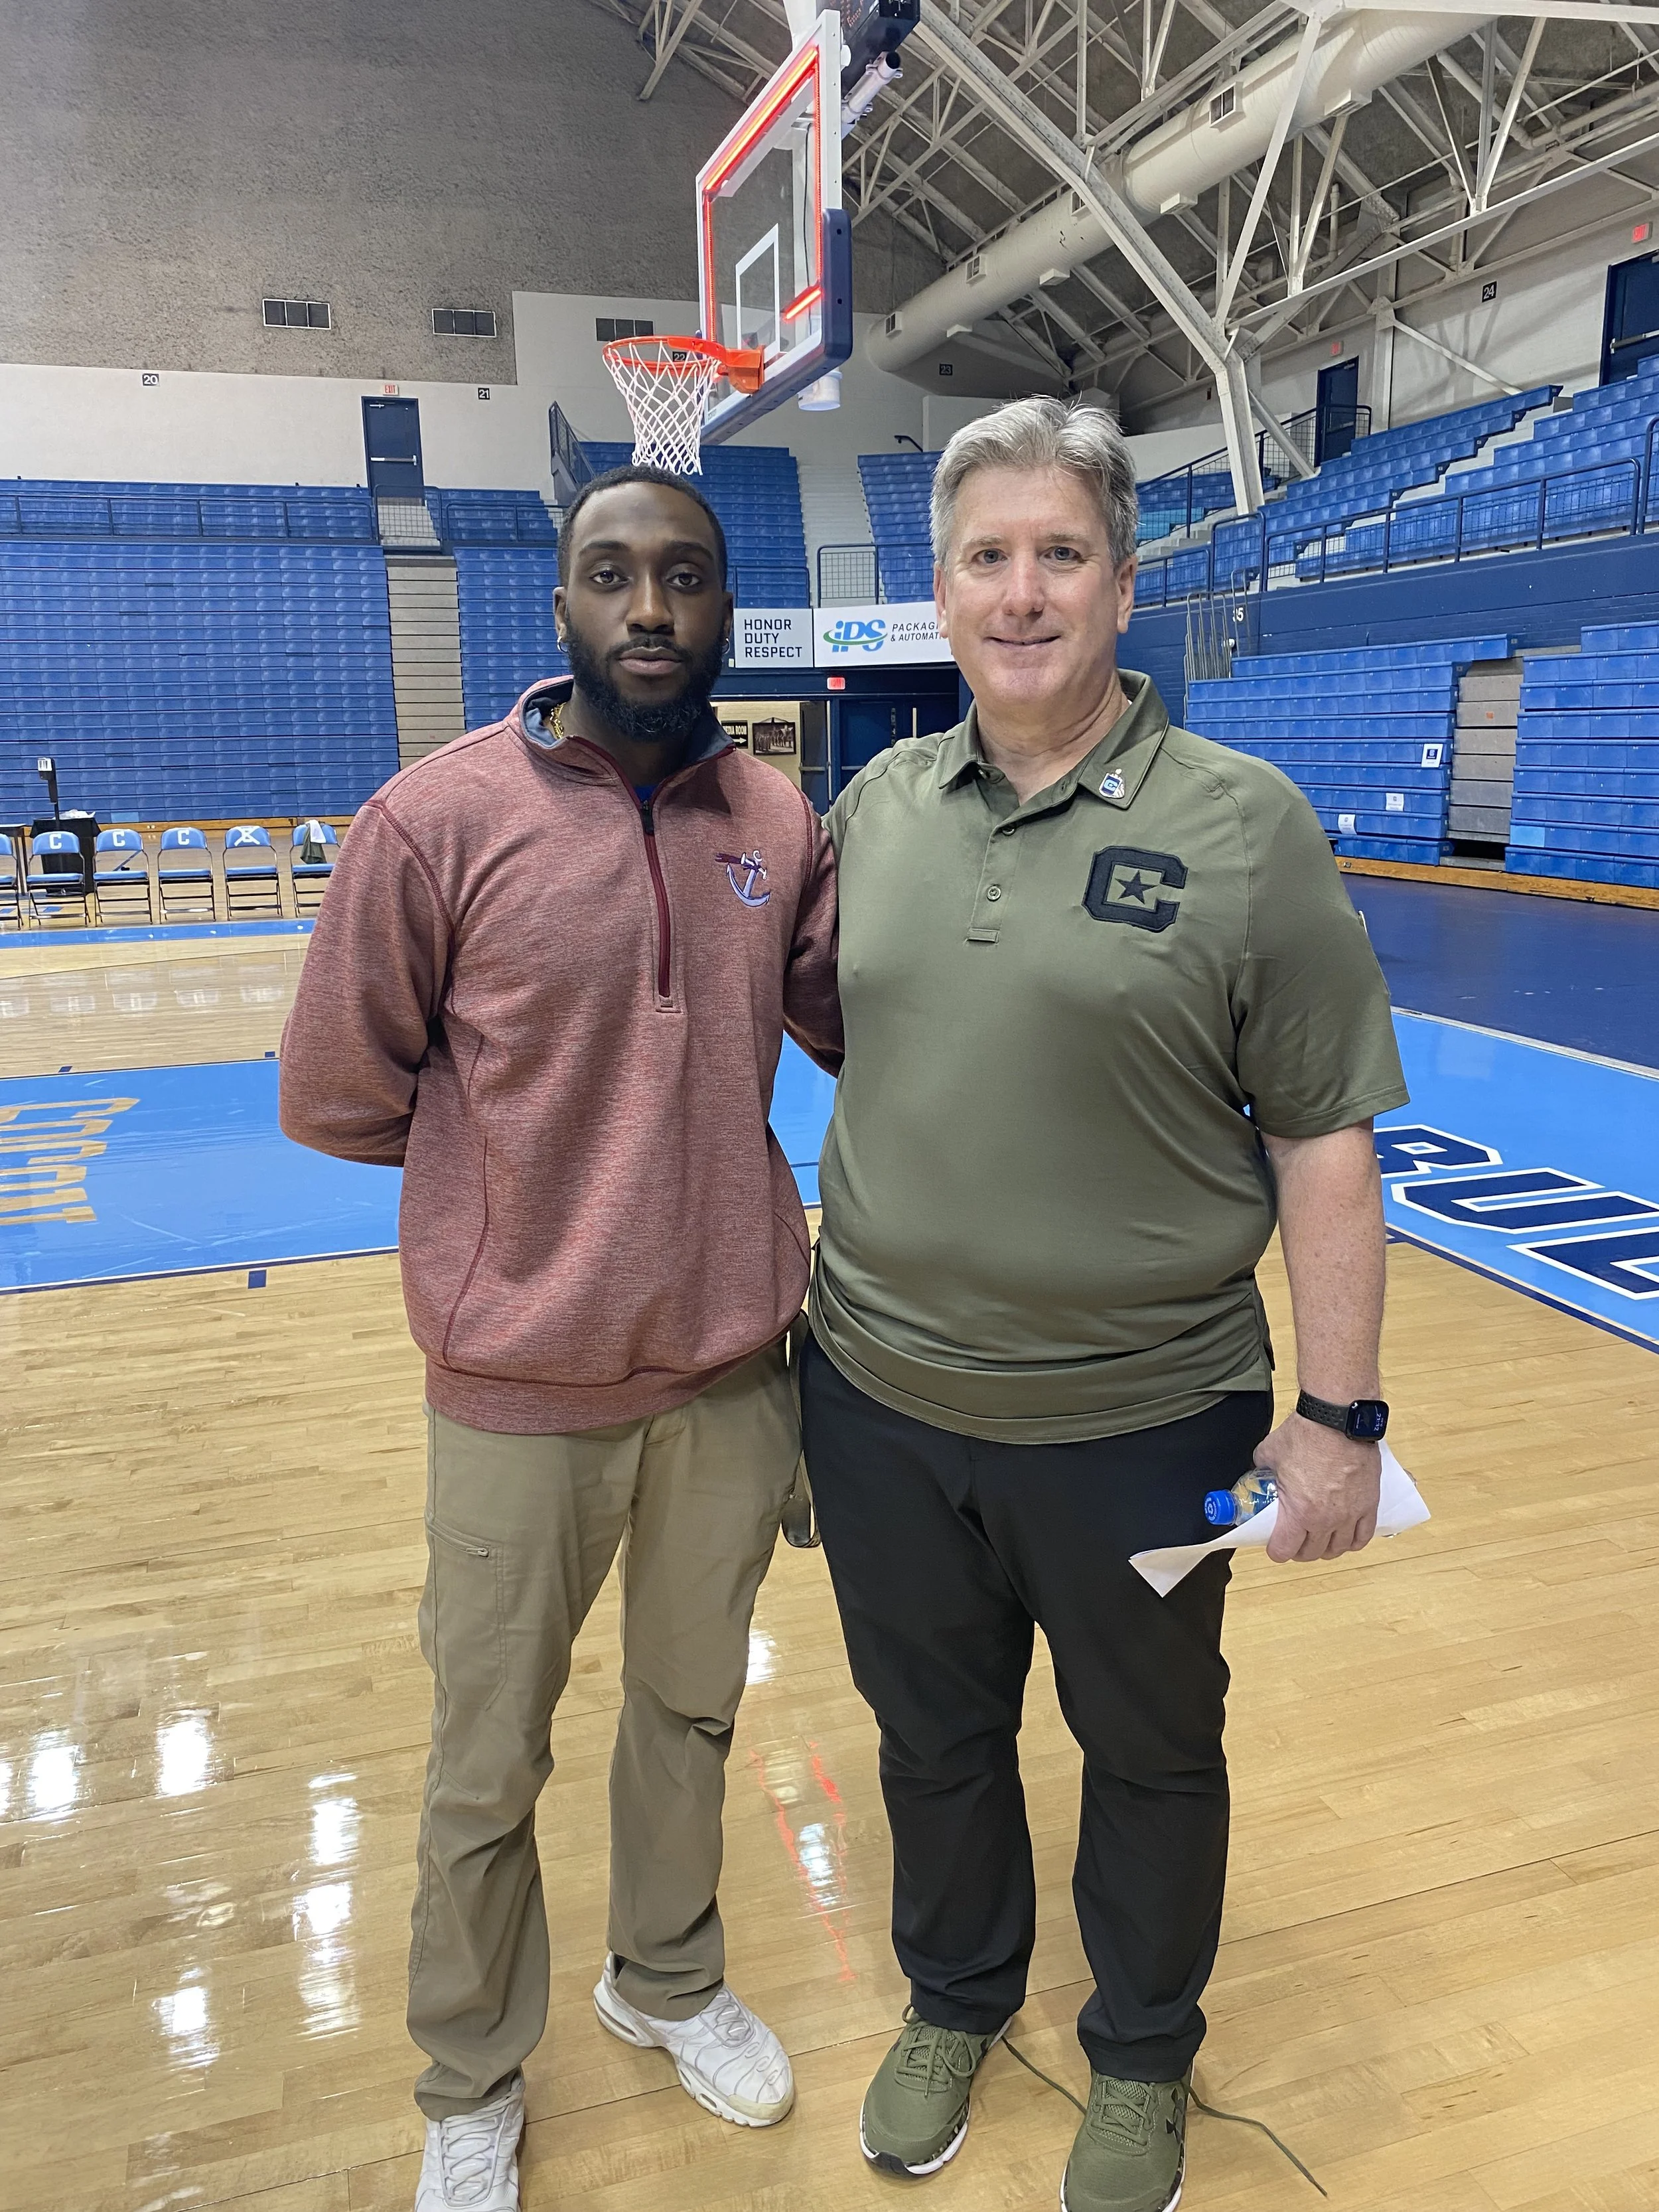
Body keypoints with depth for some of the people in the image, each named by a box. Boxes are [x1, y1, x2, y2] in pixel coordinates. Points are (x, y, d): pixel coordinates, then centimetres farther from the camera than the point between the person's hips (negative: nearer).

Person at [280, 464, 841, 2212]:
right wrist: (541, 1168, 0)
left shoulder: (783, 824, -2)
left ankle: (668, 1983, 52)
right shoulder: (439, 817, -13)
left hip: (731, 1368, 4)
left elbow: (849, 1021, 8)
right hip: (522, 1388, -3)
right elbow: (337, 1096, -7)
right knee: (488, 1769, 16)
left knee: (691, 1709, 24)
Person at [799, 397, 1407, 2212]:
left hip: (1140, 1419, -3)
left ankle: (1143, 2058, 48)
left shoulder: (1243, 825, -10)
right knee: (932, 1732, 23)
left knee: (1149, 1754, 19)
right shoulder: (876, 804, 2)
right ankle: (955, 2000, 51)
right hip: (880, 1398, 4)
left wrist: (1342, 1412, -10)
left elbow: (1322, 1140, -9)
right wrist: (819, 1312, 13)